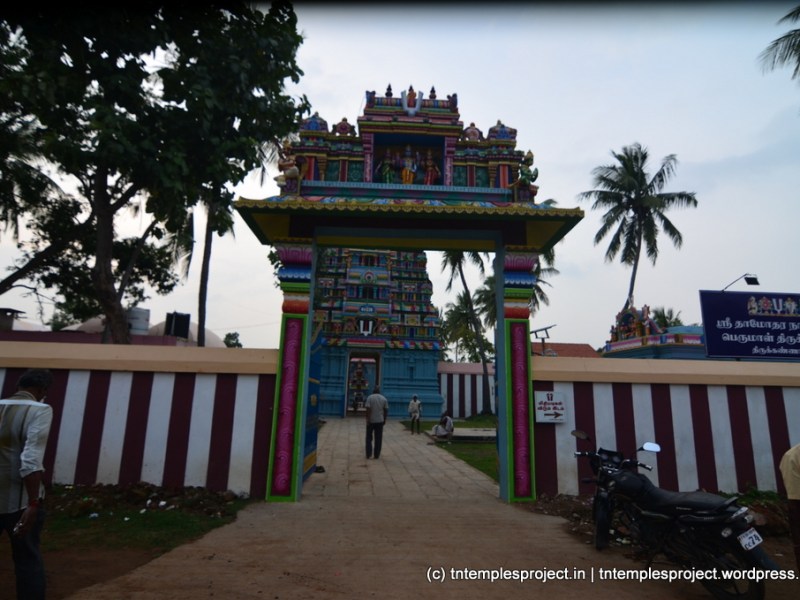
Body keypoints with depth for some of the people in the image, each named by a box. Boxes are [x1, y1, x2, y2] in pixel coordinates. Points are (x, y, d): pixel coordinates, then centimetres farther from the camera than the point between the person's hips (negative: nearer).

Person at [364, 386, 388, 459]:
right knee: (378, 439, 7)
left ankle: (369, 454, 7)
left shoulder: (370, 397, -6)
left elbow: (368, 409, -14)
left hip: (371, 421, -2)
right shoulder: (384, 398, 3)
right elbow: (386, 410, 3)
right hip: (380, 421, 2)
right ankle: (377, 455, 10)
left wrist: (368, 420, -11)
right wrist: (384, 420, 12)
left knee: (369, 438, 9)